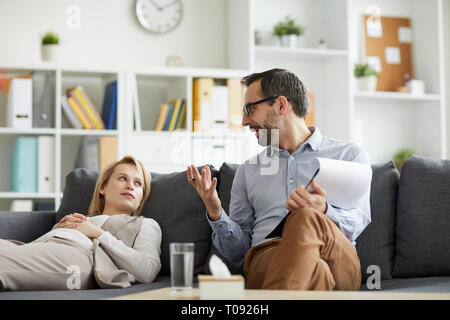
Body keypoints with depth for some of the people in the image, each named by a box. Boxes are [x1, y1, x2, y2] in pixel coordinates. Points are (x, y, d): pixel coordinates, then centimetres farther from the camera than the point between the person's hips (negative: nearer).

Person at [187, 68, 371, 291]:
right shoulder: (247, 171, 28)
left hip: (338, 261, 0)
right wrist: (215, 213, 1)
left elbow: (356, 222, 1)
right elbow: (239, 252, 22)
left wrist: (322, 211, -22)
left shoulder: (349, 155, 19)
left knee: (307, 219, -38)